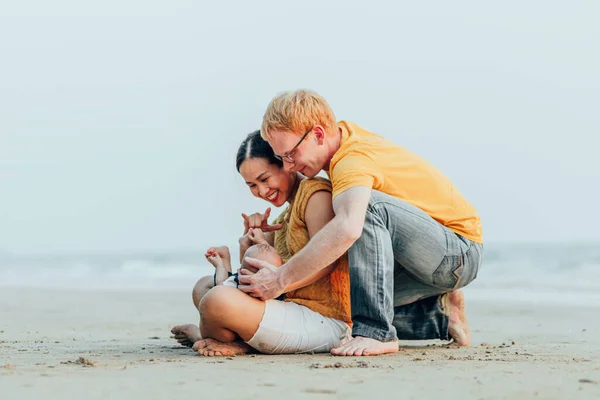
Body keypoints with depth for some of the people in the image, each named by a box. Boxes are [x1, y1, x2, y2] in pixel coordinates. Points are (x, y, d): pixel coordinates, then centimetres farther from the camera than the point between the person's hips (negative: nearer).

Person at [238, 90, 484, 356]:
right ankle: (442, 318, 16)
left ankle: (377, 333, -34)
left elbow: (347, 229, -48)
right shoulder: (343, 132, 1)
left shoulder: (353, 159, -27)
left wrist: (280, 280, -44)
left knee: (368, 205, -34)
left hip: (460, 252, -10)